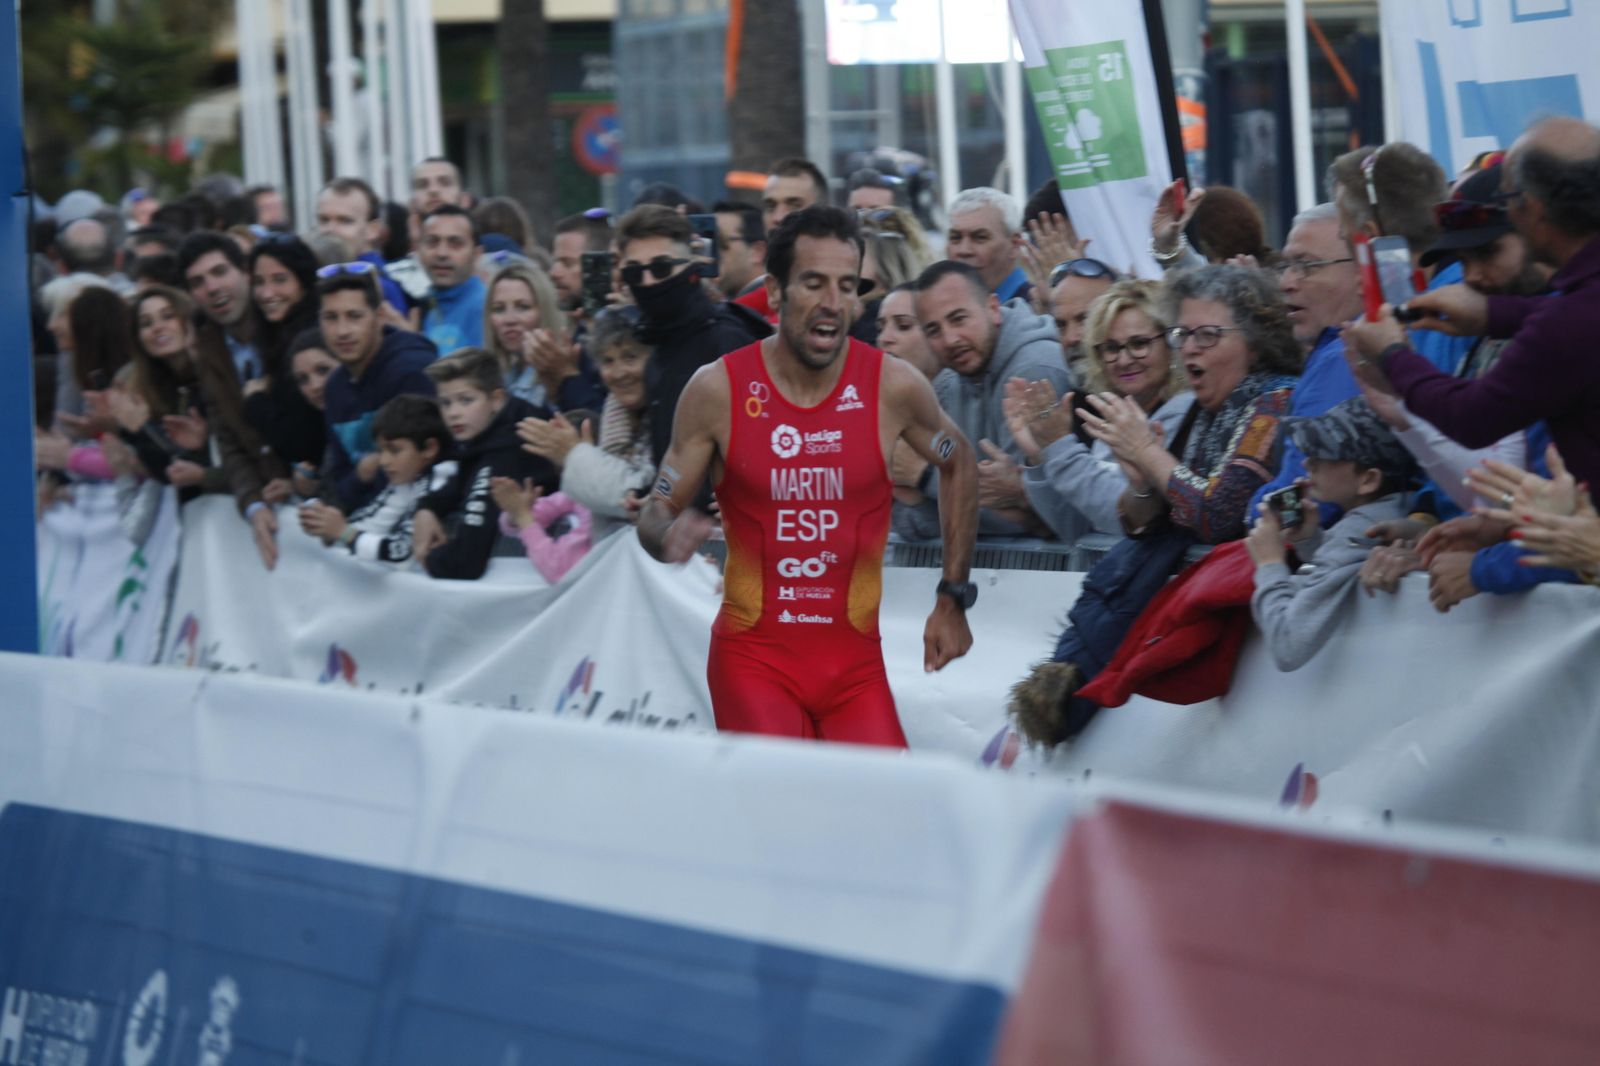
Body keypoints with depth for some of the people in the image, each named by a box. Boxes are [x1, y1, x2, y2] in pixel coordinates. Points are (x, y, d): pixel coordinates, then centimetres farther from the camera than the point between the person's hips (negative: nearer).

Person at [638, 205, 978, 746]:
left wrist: (953, 599, 13)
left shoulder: (893, 387, -4)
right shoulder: (719, 390, -6)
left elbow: (959, 466, 15)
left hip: (855, 663, 2)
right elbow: (657, 512, 2)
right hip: (753, 657, -2)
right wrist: (670, 536, -22)